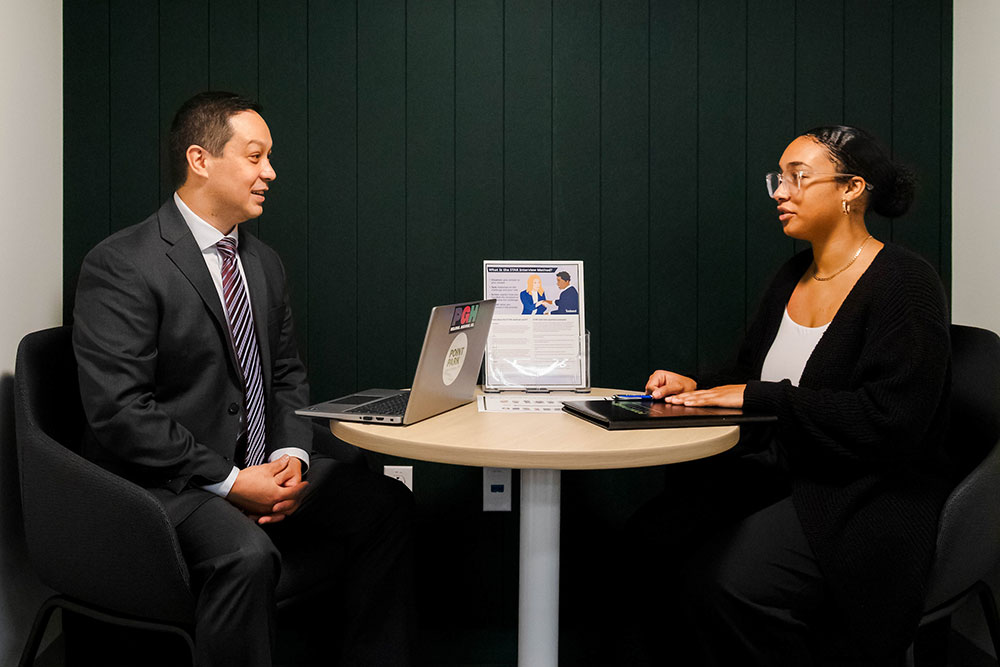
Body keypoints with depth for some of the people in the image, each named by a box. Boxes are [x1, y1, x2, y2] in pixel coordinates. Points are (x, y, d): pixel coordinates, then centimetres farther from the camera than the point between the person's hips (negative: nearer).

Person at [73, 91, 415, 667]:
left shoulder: (264, 262, 12)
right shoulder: (121, 264, -12)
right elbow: (118, 410, -18)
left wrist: (291, 455, -4)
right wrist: (228, 481, -20)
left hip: (261, 466, 7)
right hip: (163, 480, -7)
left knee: (387, 505, -11)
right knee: (247, 554, -34)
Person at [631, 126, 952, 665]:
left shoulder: (906, 284, -11)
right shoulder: (792, 277, 13)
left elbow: (890, 420, -21)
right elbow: (750, 374, 21)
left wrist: (759, 398, -19)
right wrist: (696, 387, 0)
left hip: (867, 495, -7)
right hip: (781, 474, 7)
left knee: (736, 578, -28)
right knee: (652, 535, -14)